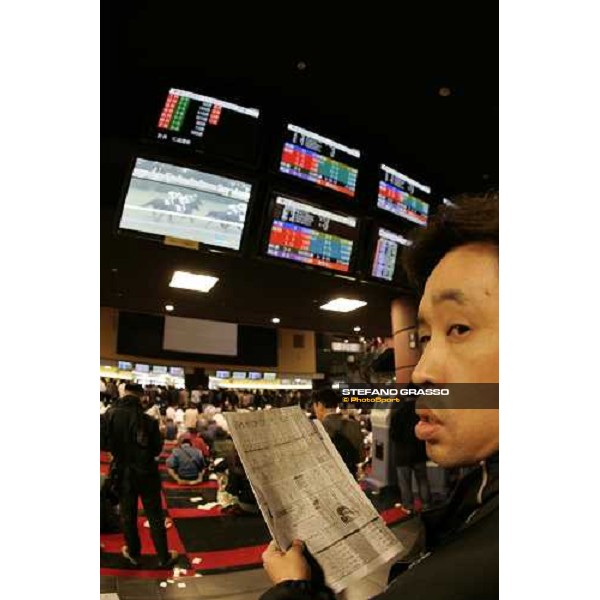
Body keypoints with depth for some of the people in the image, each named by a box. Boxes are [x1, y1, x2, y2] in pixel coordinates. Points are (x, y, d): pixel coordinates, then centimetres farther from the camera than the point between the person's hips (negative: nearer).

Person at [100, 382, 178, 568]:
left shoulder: (109, 415, -14)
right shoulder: (148, 419, -18)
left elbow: (104, 444, -5)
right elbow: (157, 448, -9)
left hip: (122, 472, 2)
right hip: (146, 471, -2)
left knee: (128, 514, 19)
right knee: (155, 516, 9)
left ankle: (133, 553, 33)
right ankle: (164, 557, 18)